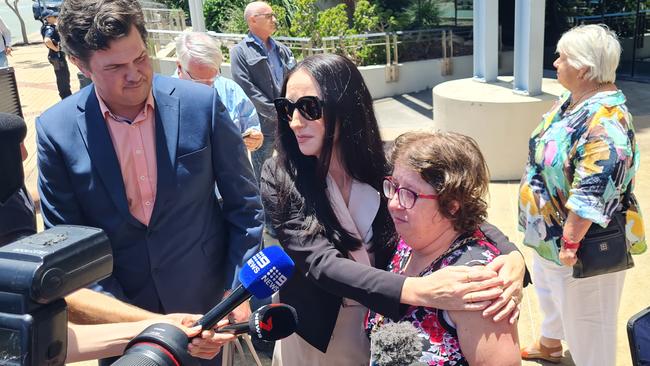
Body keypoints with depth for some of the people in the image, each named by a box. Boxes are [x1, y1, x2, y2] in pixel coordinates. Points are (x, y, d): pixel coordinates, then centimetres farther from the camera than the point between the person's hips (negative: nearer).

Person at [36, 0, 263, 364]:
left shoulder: (201, 103, -13)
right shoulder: (57, 130, -12)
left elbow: (244, 203, -4)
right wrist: (138, 324, -12)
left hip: (208, 302, 0)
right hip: (121, 315, 1)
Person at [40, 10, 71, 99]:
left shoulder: (52, 27, 9)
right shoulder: (49, 29, -21)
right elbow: (47, 40, -40)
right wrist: (55, 48, -26)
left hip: (60, 55, 10)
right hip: (57, 56, -10)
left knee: (65, 75, 20)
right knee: (62, 77, -1)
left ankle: (68, 95, 32)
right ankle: (66, 98, 9)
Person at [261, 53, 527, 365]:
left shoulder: (387, 167, -13)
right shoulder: (279, 178, -18)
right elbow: (320, 263, -28)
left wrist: (512, 257, -34)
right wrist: (419, 291, -43)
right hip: (315, 340, -1)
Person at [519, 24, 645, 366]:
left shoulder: (604, 121, -30)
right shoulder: (570, 100, 2)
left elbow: (593, 192, -31)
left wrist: (570, 241, -25)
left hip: (580, 243, -10)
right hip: (548, 232, 10)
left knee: (584, 318, 8)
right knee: (549, 291, 30)